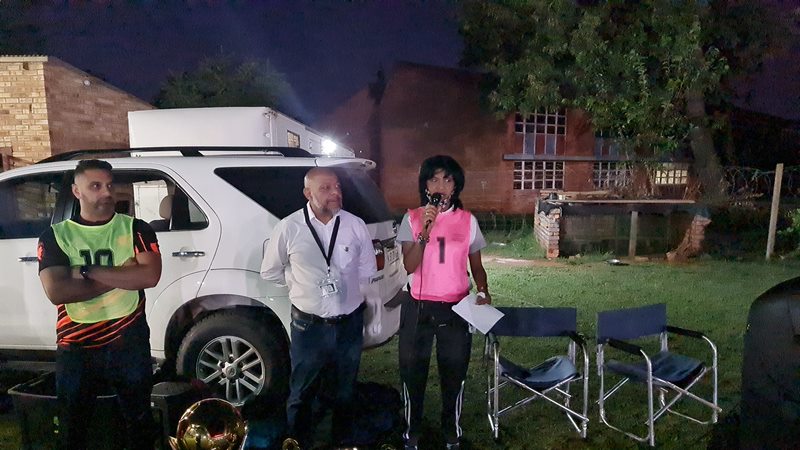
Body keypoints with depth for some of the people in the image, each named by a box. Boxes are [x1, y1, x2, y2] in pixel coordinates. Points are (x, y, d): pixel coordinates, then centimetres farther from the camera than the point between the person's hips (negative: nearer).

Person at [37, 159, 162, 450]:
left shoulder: (135, 229, -2)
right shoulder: (55, 235, -2)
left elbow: (150, 276, -18)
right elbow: (56, 292, -15)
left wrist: (87, 271, -18)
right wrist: (120, 276, -17)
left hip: (130, 345, 0)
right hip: (76, 350, 0)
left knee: (140, 422, 17)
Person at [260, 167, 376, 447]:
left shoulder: (355, 225, -5)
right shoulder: (289, 228, -11)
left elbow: (368, 269, 8)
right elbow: (269, 272, 4)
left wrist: (345, 287, 4)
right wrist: (301, 282, 4)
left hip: (349, 324, 2)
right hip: (308, 326, -2)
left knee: (344, 393, 21)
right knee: (301, 395, 15)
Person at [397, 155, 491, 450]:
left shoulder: (468, 221, 0)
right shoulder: (412, 219, -4)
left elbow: (476, 265, 7)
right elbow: (409, 266, -12)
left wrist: (483, 291, -11)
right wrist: (425, 231, -23)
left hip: (456, 308, 1)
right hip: (418, 307, 0)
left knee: (454, 373, 13)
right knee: (412, 372, 13)